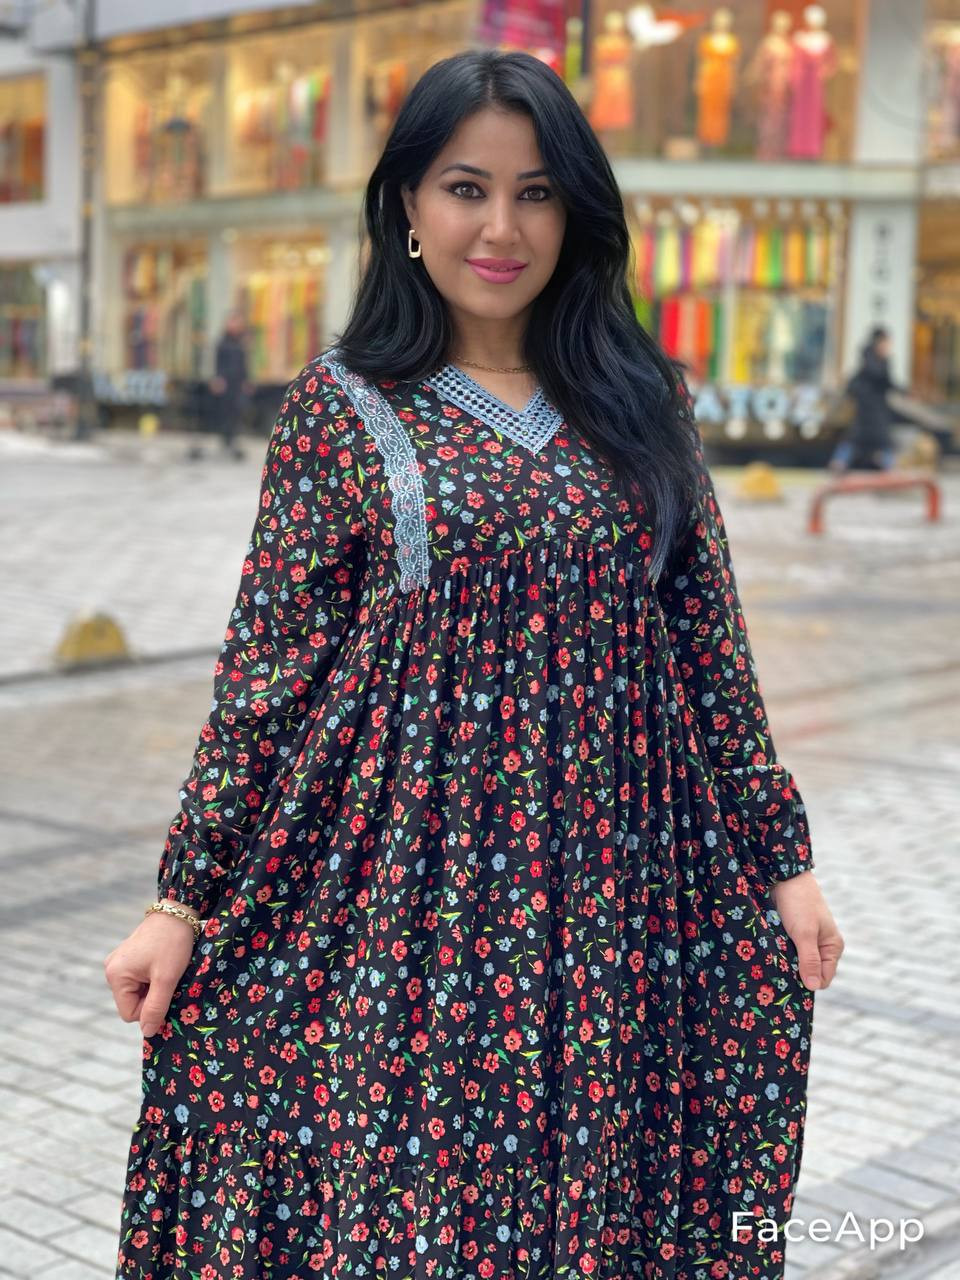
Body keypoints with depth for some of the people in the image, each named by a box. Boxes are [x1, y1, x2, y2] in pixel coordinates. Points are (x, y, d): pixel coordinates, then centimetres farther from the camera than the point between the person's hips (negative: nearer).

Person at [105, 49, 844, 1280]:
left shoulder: (640, 405, 7)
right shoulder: (340, 406, -1)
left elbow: (710, 643, 8)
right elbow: (265, 667, -2)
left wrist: (783, 860, 7)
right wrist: (182, 897, -4)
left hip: (612, 892, 3)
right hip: (406, 891, -2)